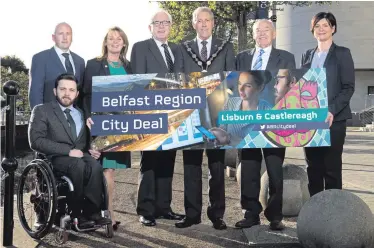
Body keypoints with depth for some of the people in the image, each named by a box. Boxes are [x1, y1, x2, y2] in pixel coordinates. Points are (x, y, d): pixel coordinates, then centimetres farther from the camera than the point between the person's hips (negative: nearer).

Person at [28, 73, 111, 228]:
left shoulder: (82, 113, 21)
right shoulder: (42, 110, 4)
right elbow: (36, 141, -10)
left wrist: (90, 149, 1)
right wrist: (68, 151, -18)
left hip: (81, 155, 4)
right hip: (55, 158, -4)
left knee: (95, 166, -31)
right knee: (78, 165, -35)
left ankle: (92, 212, -25)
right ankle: (76, 214, -24)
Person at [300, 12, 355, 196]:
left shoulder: (342, 53, 2)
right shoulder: (307, 55, 15)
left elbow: (349, 87, -4)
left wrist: (332, 111, -17)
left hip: (333, 119, -4)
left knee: (332, 167, -2)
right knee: (313, 167, 7)